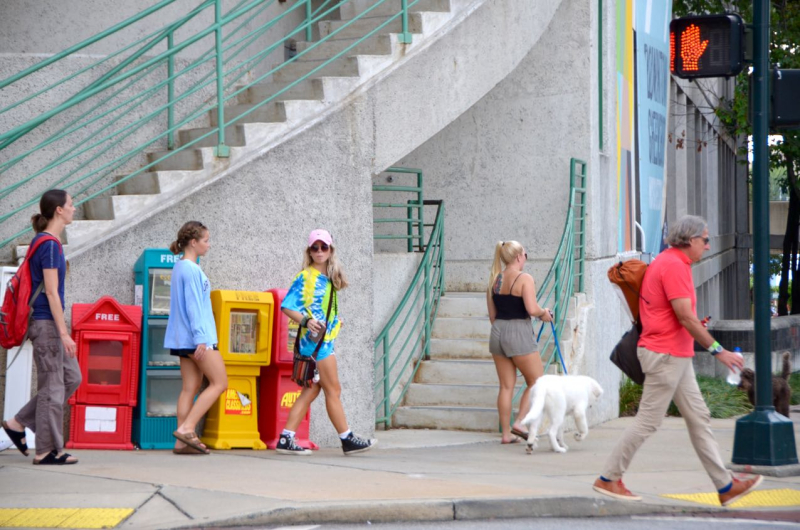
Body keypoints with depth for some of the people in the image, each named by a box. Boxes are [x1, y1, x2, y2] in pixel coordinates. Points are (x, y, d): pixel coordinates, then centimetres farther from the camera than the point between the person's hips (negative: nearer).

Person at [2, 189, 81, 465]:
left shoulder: (43, 242, 13)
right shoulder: (50, 244, -16)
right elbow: (51, 292, -19)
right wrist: (64, 333, -19)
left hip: (47, 322, 10)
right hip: (47, 321, -10)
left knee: (71, 378, 13)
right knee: (52, 386, -2)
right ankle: (47, 450, 6)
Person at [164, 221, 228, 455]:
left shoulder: (180, 267, 17)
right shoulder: (192, 270, -13)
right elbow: (193, 306, -18)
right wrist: (201, 338, -20)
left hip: (183, 339, 10)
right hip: (197, 336, -10)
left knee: (191, 387, 6)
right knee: (219, 383, -5)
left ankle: (183, 441, 2)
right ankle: (186, 428, -12)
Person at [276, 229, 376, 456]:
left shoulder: (329, 278, 15)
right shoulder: (305, 278, -8)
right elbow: (286, 306, -14)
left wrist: (334, 322, 10)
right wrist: (306, 321, -26)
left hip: (325, 339, 8)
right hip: (314, 340, -8)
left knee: (311, 391, 7)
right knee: (333, 390, -2)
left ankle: (286, 439, 7)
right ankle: (348, 440, 4)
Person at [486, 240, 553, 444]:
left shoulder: (494, 280, 9)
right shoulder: (524, 279, -10)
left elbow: (492, 315, 13)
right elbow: (532, 309, -20)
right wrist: (544, 313, 0)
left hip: (498, 331, 6)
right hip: (519, 332, -6)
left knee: (506, 385, 10)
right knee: (536, 381, 7)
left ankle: (506, 432, 10)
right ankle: (520, 422, -6)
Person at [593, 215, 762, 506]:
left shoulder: (668, 261, 15)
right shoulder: (674, 266, -17)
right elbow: (685, 317, -22)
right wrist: (718, 350, -18)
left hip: (677, 356, 11)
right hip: (666, 355, -11)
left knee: (699, 418, 9)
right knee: (648, 421, -4)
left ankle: (725, 486, 10)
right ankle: (608, 479, 4)